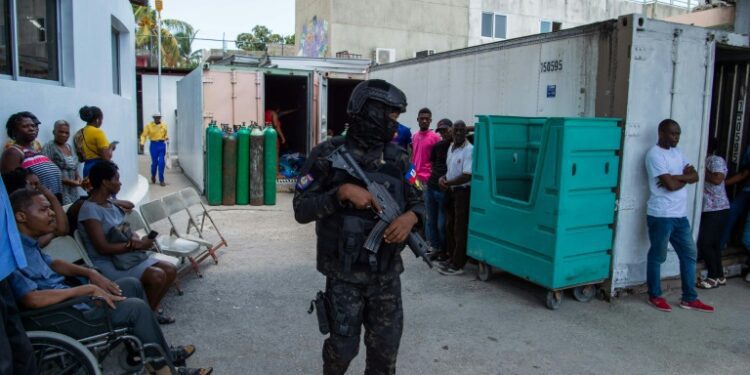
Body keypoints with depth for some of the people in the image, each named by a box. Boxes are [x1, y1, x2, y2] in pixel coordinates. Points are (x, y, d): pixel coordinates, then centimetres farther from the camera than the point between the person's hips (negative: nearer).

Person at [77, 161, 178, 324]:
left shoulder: (111, 203, 9)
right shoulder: (90, 210, -19)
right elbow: (103, 248, -24)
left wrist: (135, 239, -12)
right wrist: (137, 245, -18)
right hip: (106, 263, -9)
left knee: (170, 270, -3)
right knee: (157, 276, -24)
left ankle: (152, 308, 12)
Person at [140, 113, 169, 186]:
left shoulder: (164, 125, 6)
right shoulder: (149, 125, -2)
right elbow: (144, 135, -3)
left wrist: (167, 137, -5)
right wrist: (142, 143, -18)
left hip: (162, 145, 1)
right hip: (153, 145, -1)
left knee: (161, 162, -6)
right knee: (154, 162, 6)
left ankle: (161, 180, 1)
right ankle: (153, 176, 33)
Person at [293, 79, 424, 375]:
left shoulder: (398, 158, 2)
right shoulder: (328, 155, -9)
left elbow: (417, 202, 8)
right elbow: (301, 209, -10)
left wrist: (410, 217, -15)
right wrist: (341, 192, -23)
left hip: (386, 273, 3)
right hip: (344, 273, -3)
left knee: (386, 347, 11)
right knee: (343, 345, 9)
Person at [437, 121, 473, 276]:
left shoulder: (469, 150, -17)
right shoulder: (451, 147, 10)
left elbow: (467, 176, -22)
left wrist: (447, 183, -14)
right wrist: (443, 178, 0)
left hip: (463, 192, -9)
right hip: (451, 191, 9)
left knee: (460, 228, -3)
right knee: (449, 226, 15)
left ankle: (457, 264, 3)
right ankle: (452, 257, 27)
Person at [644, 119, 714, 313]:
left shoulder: (677, 153, 14)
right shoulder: (655, 154, -14)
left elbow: (695, 176, 6)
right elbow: (670, 185, -21)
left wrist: (676, 177, -13)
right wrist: (685, 177, -2)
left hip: (680, 215, 9)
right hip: (661, 216, -9)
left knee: (689, 254, 12)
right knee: (657, 256, 5)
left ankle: (689, 298, 22)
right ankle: (655, 296, 19)